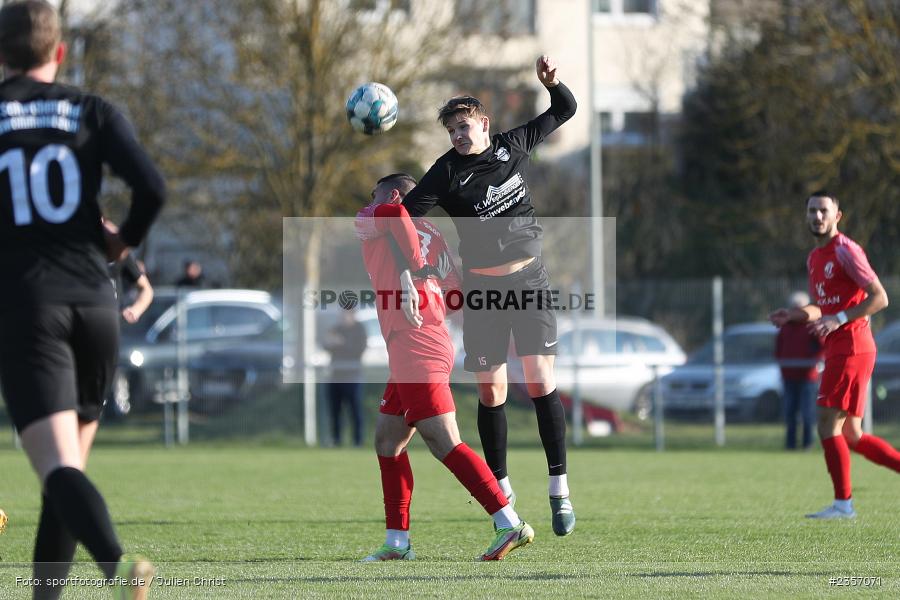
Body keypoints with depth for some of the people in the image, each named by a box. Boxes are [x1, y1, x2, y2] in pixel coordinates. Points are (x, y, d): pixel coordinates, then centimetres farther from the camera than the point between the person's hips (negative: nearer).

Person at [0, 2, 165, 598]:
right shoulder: (95, 113, 7)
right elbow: (152, 187, -5)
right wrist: (126, 239, 14)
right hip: (94, 302, 3)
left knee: (58, 467, -15)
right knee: (72, 465, 17)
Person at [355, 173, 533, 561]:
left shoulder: (368, 224, 4)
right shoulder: (432, 238, 23)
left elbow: (390, 212, -21)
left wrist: (408, 271, -17)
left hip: (413, 347, -9)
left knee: (444, 443, -14)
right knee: (387, 442, 16)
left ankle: (509, 525, -22)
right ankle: (397, 542, 17)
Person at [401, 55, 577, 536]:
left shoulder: (513, 146, 2)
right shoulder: (447, 173, -7)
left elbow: (564, 110, 14)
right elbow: (406, 212, -18)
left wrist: (551, 81, -5)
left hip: (530, 281, 1)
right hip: (482, 289, -1)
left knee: (541, 383, -8)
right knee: (491, 391, 1)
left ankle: (559, 488, -4)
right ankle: (501, 489, 16)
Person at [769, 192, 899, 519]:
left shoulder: (845, 251, -10)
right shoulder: (815, 258, 17)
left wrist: (839, 319, -21)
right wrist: (793, 315, 8)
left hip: (851, 350, -9)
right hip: (838, 351, 9)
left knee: (829, 425, -9)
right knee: (851, 436, 8)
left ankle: (843, 503, -4)